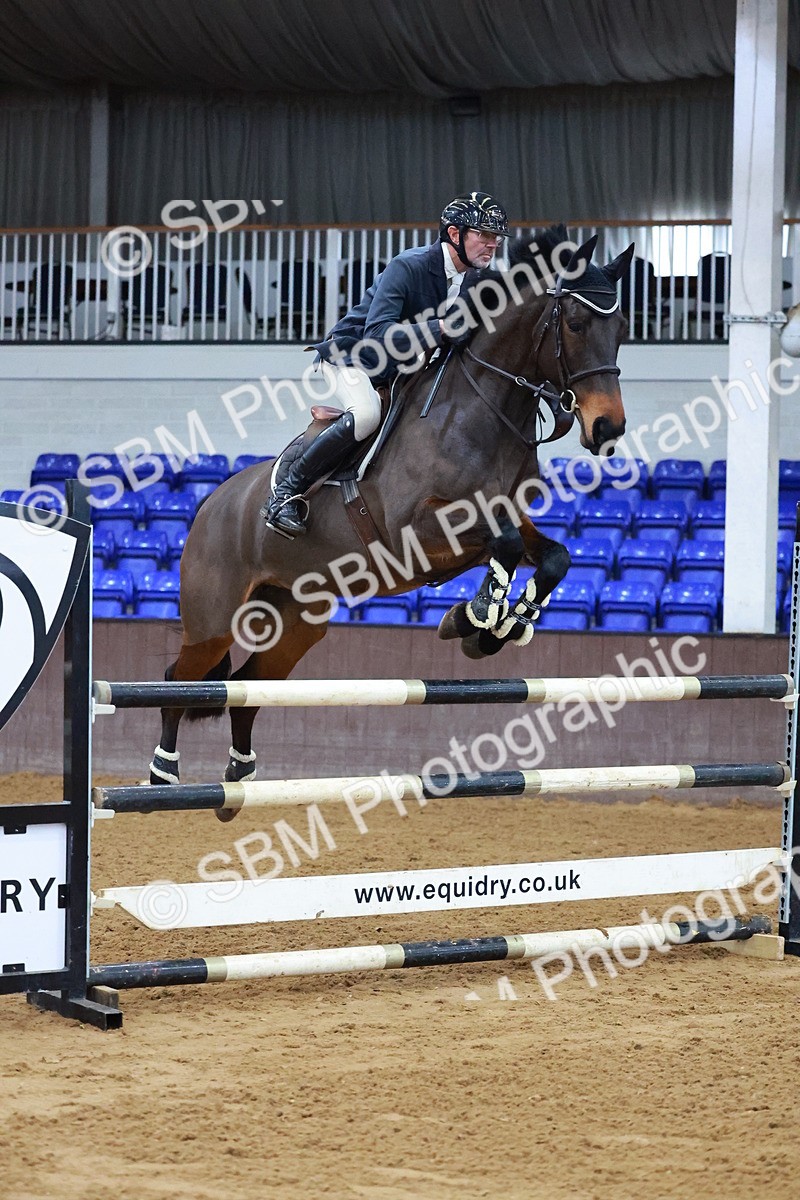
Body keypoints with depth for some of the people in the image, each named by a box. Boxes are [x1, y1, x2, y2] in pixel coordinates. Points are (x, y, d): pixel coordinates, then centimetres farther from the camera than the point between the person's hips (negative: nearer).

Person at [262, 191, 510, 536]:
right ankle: (285, 492, -26)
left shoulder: (475, 280, -3)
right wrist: (443, 327, -44)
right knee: (366, 414, -35)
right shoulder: (408, 267, -26)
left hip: (398, 372, 8)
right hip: (350, 357, -8)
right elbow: (377, 336, -37)